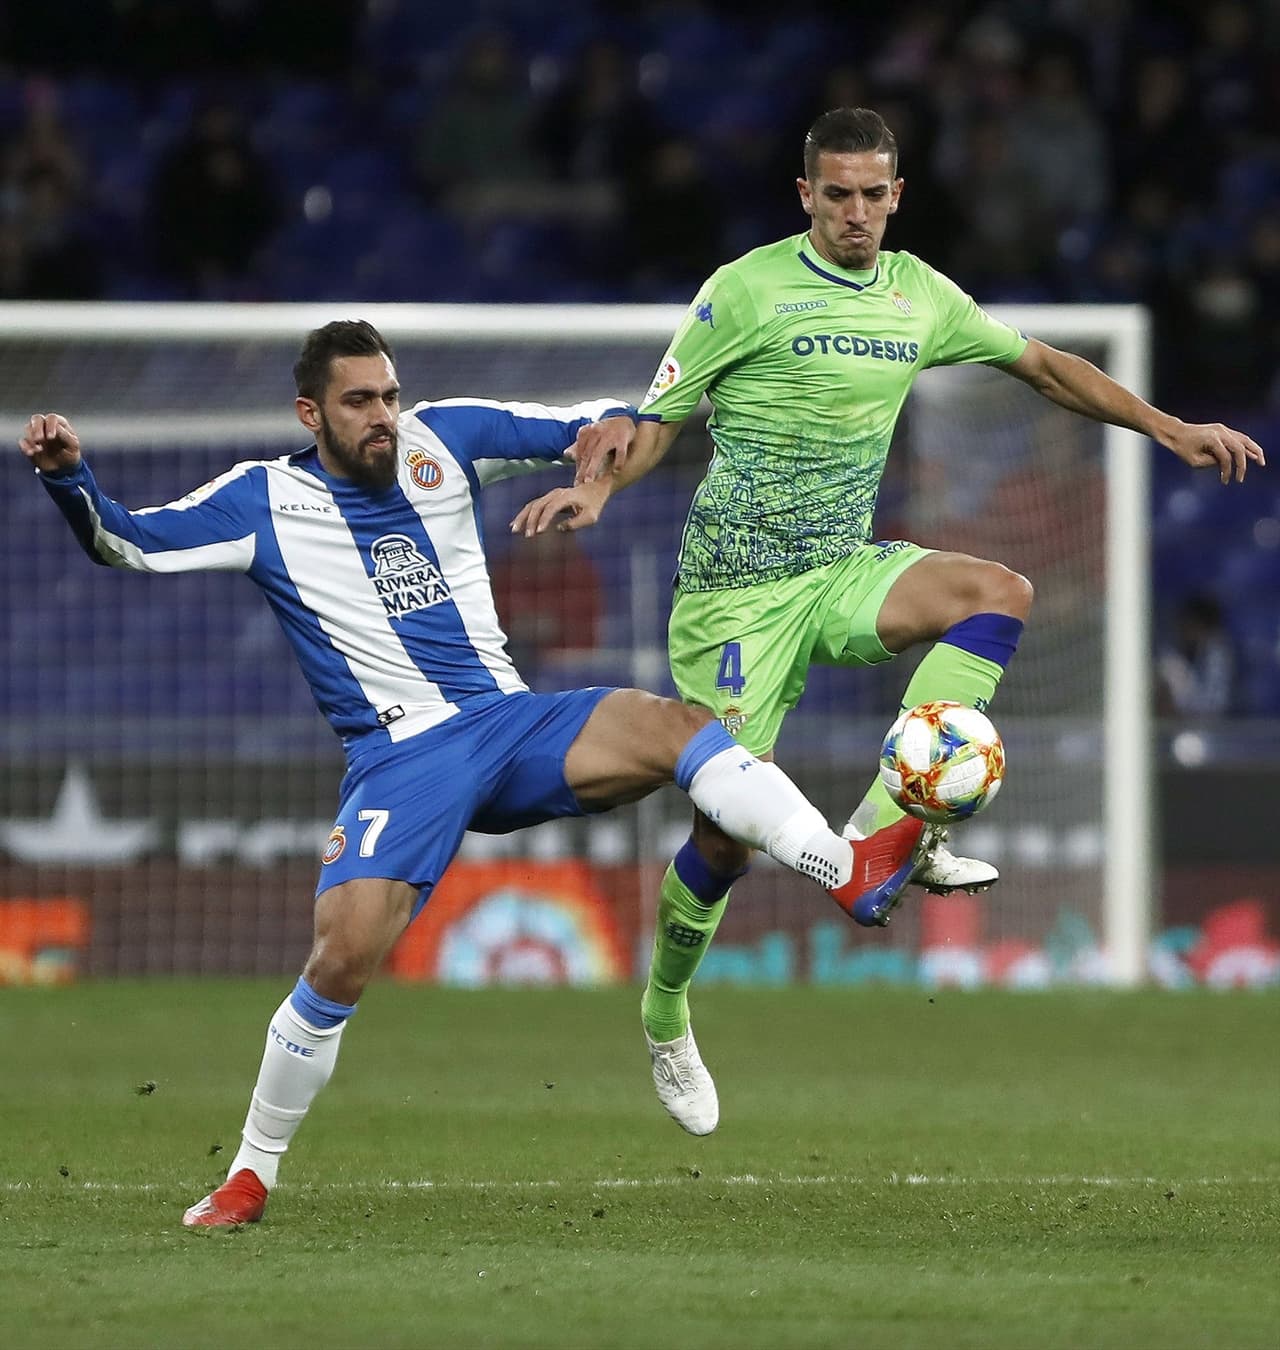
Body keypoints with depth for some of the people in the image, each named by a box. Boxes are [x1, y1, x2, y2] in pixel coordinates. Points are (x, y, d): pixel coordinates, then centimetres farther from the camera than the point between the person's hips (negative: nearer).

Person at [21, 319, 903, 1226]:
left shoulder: (442, 439, 11)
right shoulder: (265, 501, 4)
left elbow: (586, 430, 17)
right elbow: (126, 541, 0)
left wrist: (613, 427, -7)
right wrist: (67, 475, -19)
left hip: (514, 725, 2)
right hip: (400, 759, -2)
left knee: (667, 725, -27)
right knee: (344, 956, -20)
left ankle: (851, 876, -33)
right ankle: (252, 1174, -2)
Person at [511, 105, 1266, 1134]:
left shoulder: (920, 295, 8)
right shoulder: (748, 289, -8)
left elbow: (1040, 363, 19)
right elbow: (659, 420, -4)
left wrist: (1172, 430, 17)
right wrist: (594, 490, -23)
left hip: (844, 570, 5)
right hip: (738, 586, -5)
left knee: (1000, 594, -23)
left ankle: (886, 830, -23)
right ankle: (667, 1008, 19)